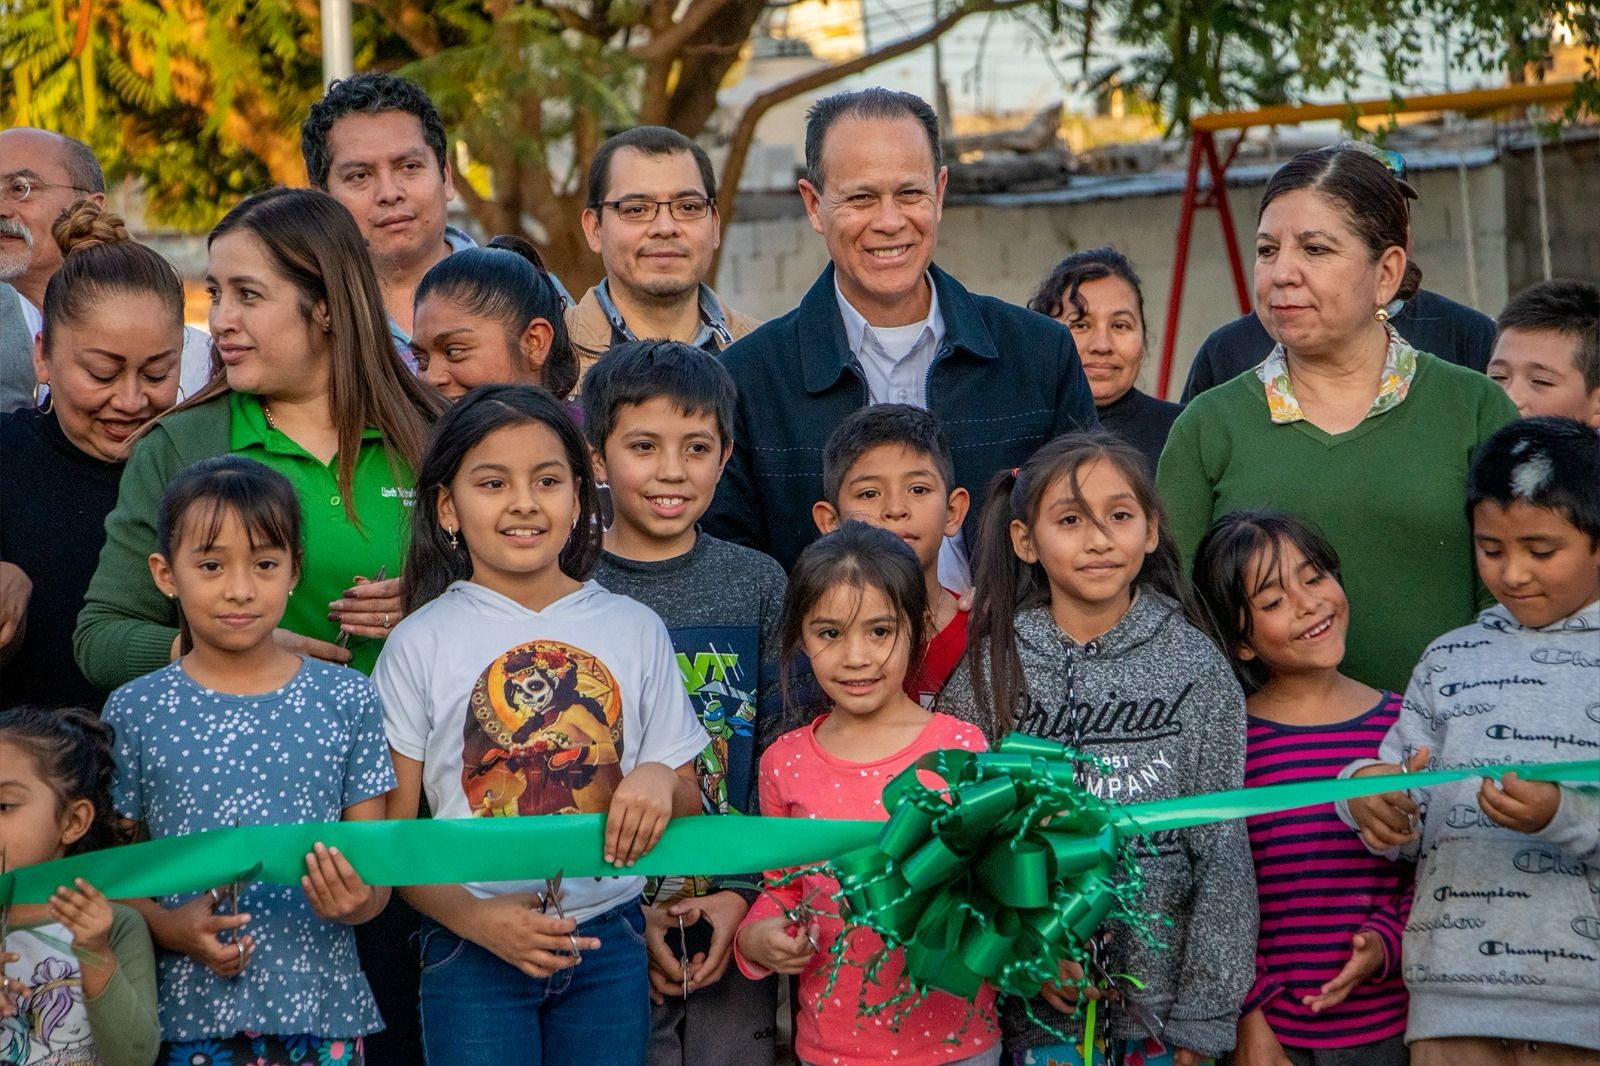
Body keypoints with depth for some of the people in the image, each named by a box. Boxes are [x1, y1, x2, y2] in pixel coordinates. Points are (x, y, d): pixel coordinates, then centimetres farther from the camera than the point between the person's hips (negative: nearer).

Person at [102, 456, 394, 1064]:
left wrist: (356, 899, -16)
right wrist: (169, 927, -14)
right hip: (189, 1013, -1)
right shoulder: (136, 711, 1)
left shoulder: (346, 700, 3)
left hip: (320, 1014, 1)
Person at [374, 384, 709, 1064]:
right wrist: (474, 918, -17)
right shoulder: (420, 644, 0)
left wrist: (661, 778, -11)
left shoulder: (635, 631, 7)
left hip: (609, 940, 2)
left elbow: (688, 810, 11)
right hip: (472, 953, -2)